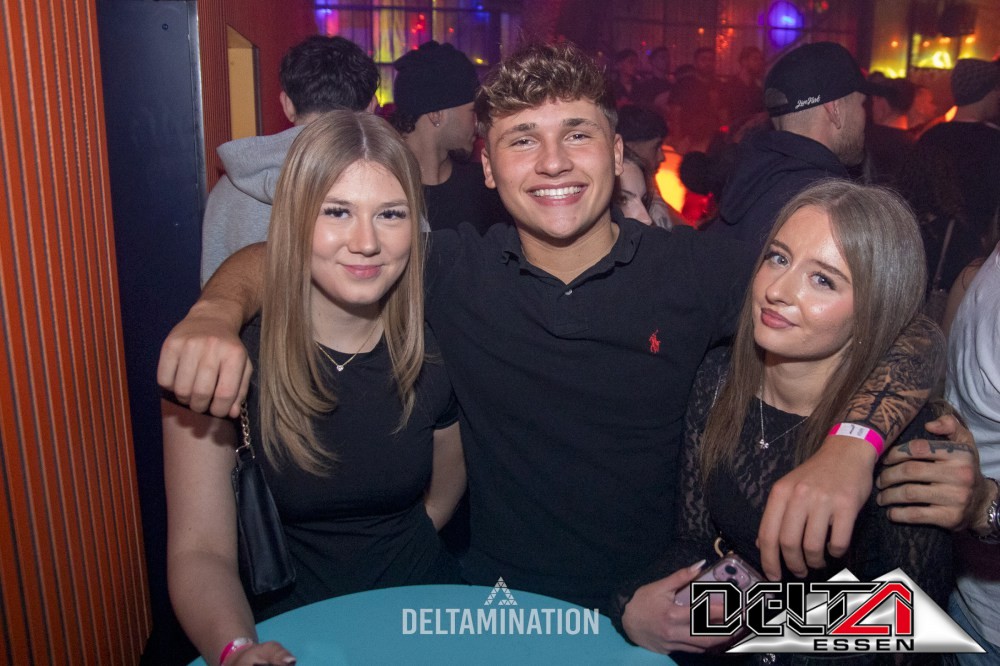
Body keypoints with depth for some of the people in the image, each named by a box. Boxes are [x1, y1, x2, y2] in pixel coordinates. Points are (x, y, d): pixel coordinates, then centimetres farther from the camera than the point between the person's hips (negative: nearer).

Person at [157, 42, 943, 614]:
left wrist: (852, 443, -28)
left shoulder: (697, 268, -9)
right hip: (496, 596, 0)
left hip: (648, 605, 1)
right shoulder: (452, 269, -5)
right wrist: (219, 311, -20)